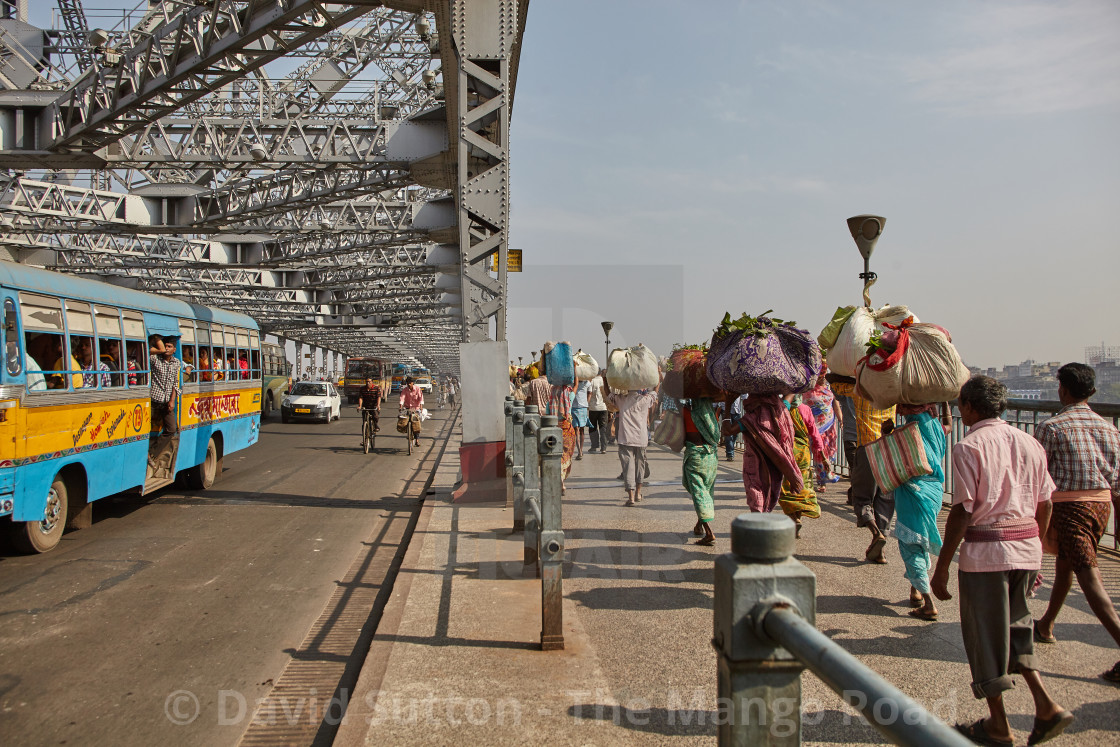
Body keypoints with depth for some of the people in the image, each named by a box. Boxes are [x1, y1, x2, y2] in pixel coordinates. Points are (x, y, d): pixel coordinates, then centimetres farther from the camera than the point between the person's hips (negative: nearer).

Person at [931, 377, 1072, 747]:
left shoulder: (969, 446, -11)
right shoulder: (1029, 443, 8)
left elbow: (962, 511, -15)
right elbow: (1044, 506, 11)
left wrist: (942, 567, -11)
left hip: (986, 550, -6)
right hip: (1027, 547, 6)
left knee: (985, 633, 7)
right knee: (1015, 625, 23)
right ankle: (1046, 704, 12)